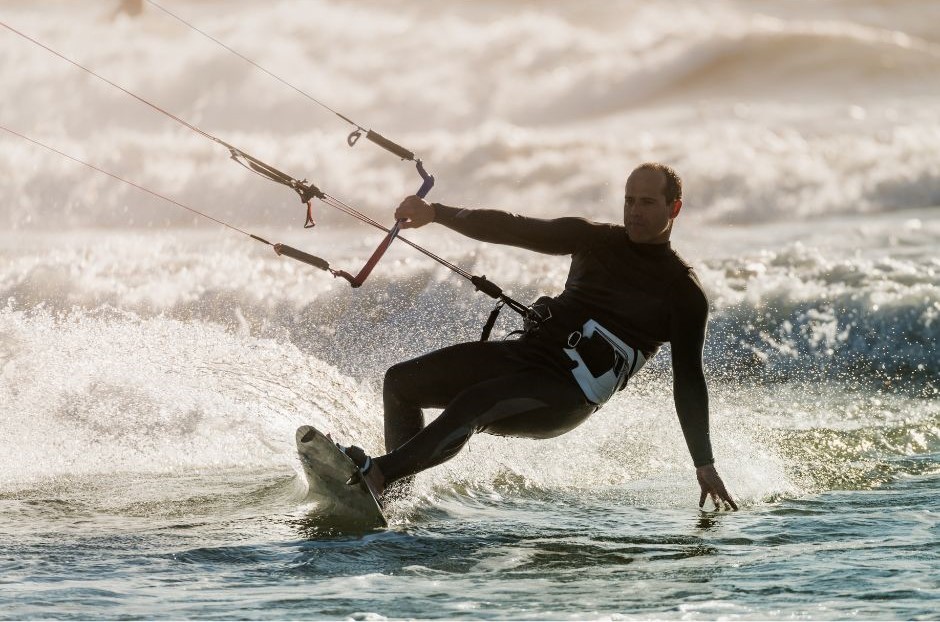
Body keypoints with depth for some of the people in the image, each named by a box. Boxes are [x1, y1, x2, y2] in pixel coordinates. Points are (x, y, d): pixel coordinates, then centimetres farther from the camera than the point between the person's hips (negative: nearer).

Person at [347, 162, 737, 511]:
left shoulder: (683, 293, 0)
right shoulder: (596, 239, 13)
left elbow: (688, 382, -3)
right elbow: (514, 230, 6)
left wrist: (704, 464, -8)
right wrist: (435, 214, -7)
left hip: (567, 397, -7)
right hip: (524, 353, 7)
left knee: (471, 406, -33)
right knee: (401, 382, 0)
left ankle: (375, 476, -37)